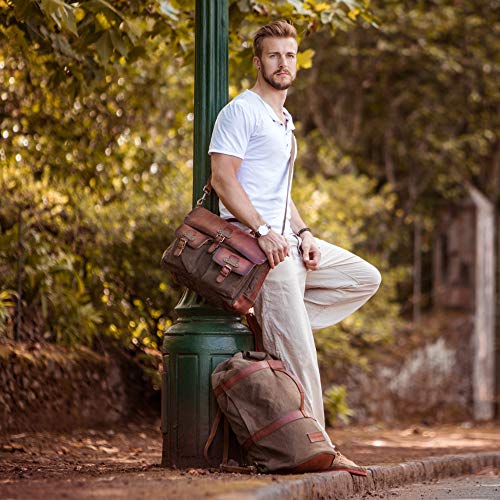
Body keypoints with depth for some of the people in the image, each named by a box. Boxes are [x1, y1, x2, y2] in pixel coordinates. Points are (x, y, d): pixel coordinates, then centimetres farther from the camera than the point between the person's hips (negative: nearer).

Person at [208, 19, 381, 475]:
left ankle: (274, 321, 2)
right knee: (297, 352, -11)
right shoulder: (242, 110, -6)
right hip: (255, 241, -9)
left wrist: (303, 233, 9)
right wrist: (263, 231, -23)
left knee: (366, 279, 12)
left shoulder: (285, 121, 23)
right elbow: (222, 178, -16)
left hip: (286, 239, 9)